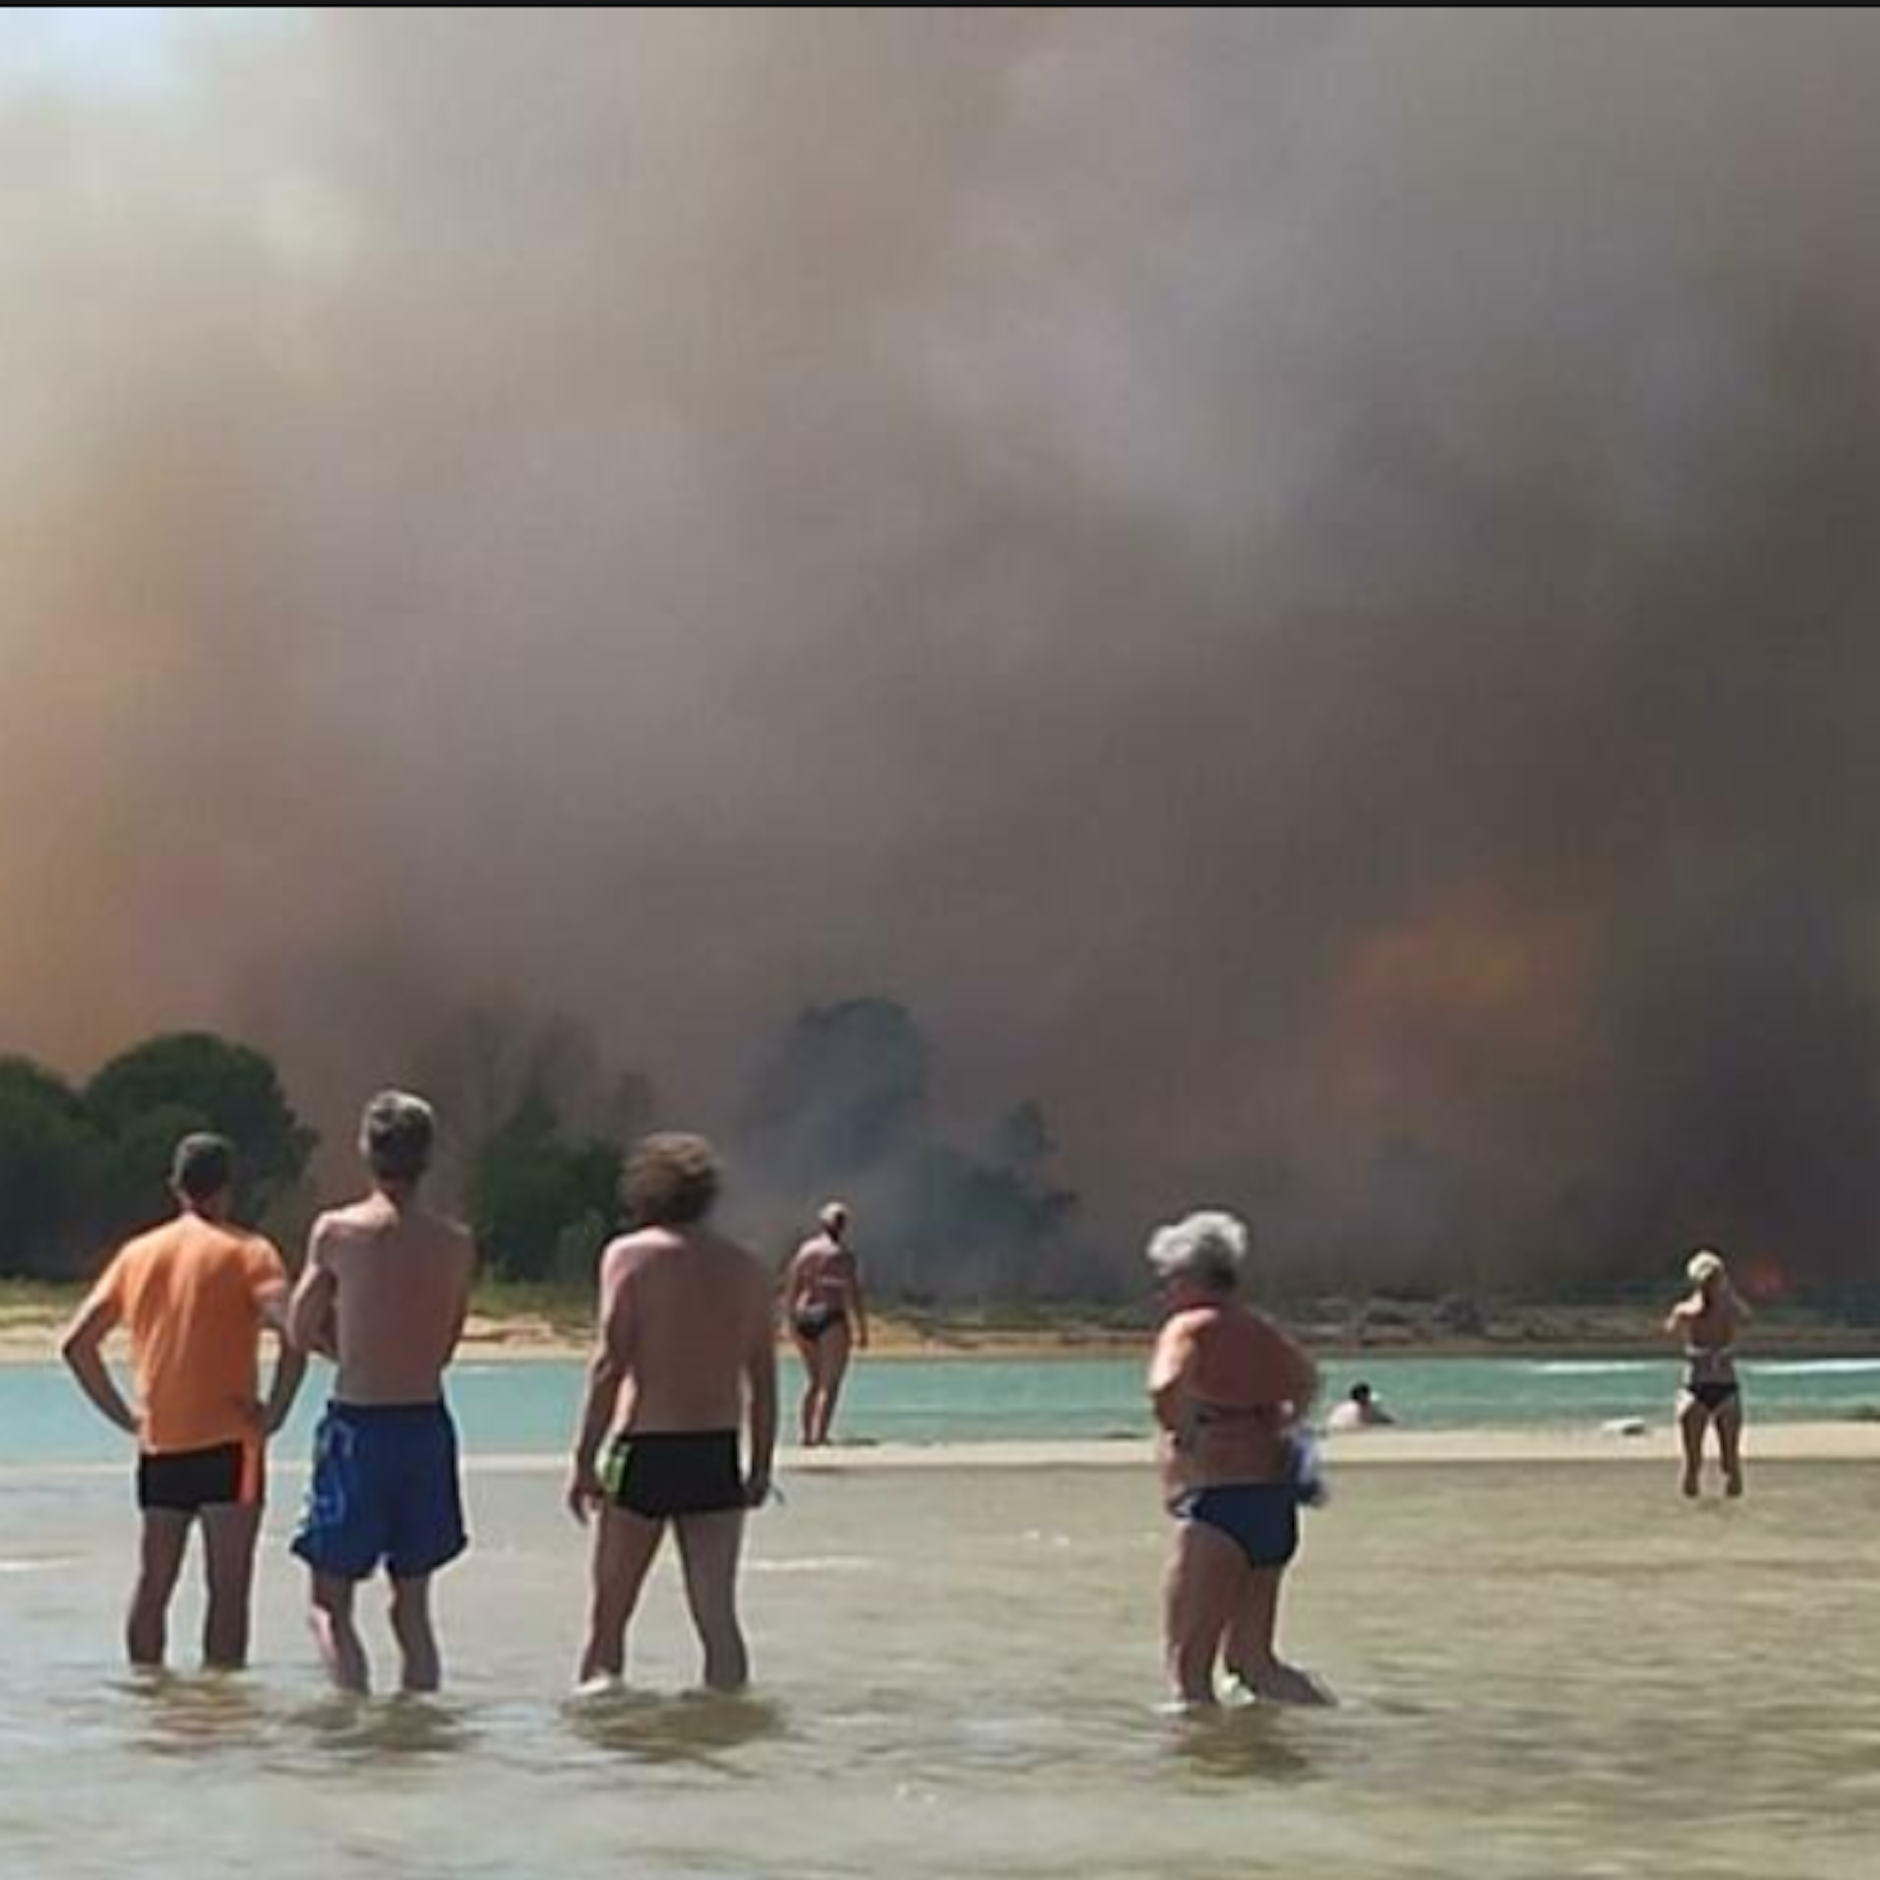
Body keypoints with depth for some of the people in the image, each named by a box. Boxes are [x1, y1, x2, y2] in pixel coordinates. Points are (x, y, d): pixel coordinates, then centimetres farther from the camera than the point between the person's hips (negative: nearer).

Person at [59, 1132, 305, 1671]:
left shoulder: (138, 1253, 11)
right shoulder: (246, 1252, -4)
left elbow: (75, 1344, 11)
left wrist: (124, 1415, 13)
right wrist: (274, 1413, -10)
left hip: (158, 1445, 5)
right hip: (226, 1443, -5)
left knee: (153, 1584, 13)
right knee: (228, 1587, -2)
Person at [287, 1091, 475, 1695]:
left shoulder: (336, 1231, -8)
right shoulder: (457, 1244, 1)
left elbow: (303, 1333, 2)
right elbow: (446, 1346, 9)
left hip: (357, 1424, -3)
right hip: (428, 1424, 3)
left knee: (330, 1603, 4)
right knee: (412, 1606, 14)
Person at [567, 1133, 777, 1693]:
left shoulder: (630, 1255, -3)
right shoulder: (747, 1268, 10)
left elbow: (610, 1365, -10)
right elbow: (763, 1380, 9)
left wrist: (585, 1460, -8)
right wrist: (760, 1467, 16)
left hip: (644, 1450, -4)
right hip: (717, 1456, 4)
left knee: (608, 1619, 6)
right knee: (718, 1618, 4)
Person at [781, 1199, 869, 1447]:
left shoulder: (805, 1249, 8)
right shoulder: (843, 1254, -7)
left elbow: (791, 1289, 3)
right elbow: (854, 1294, -10)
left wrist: (791, 1324, 4)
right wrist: (862, 1330, -4)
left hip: (804, 1318, 6)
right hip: (832, 1319, -6)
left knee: (814, 1380, 20)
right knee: (830, 1384, -5)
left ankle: (808, 1434, 21)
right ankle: (818, 1437, -15)